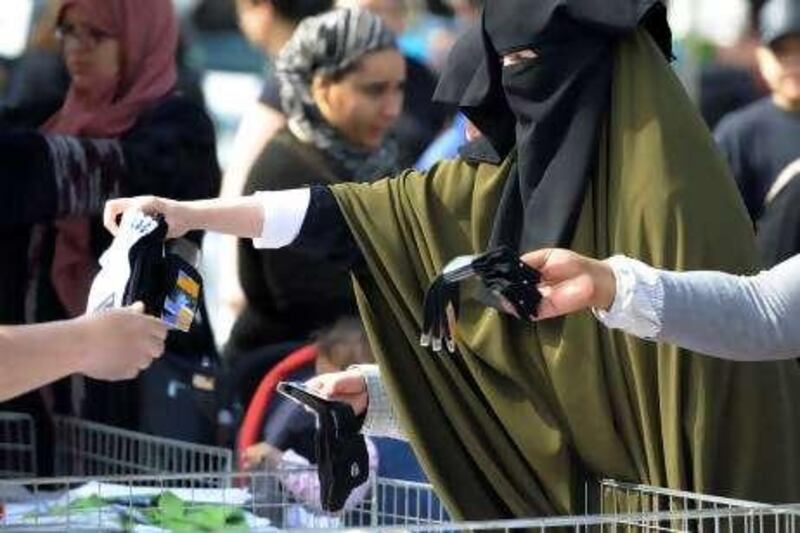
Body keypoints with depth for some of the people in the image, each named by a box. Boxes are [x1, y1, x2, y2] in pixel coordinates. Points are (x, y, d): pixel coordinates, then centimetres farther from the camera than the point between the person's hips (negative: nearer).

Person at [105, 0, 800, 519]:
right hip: (580, 488, 8)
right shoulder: (510, 171, 7)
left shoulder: (667, 186, -18)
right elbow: (362, 215, 8)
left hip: (685, 497, -8)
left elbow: (711, 364, -19)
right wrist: (191, 214, 5)